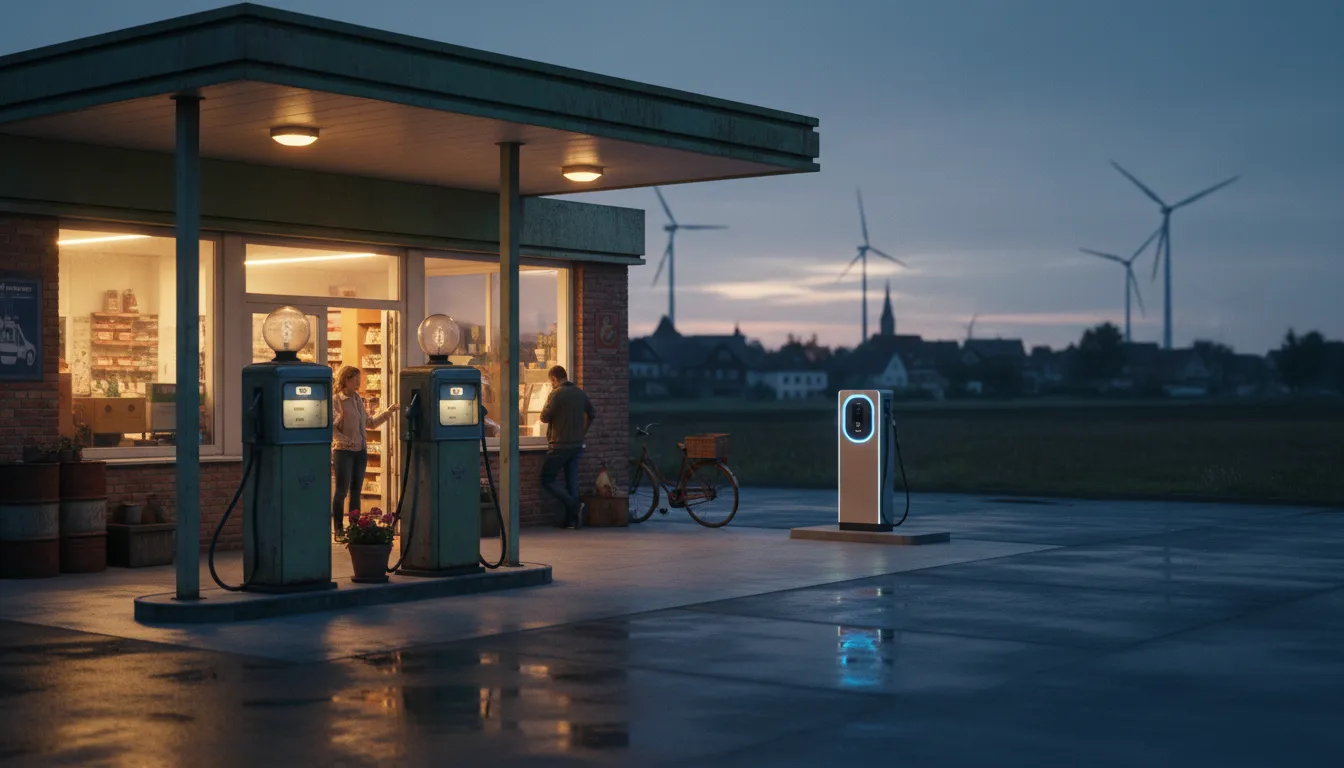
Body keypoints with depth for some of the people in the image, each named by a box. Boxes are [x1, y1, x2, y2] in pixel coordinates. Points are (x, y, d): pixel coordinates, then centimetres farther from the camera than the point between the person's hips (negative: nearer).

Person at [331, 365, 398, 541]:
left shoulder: (358, 400, 12)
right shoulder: (336, 401, -9)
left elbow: (370, 423, 19)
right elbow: (331, 427, -15)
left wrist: (387, 412, 14)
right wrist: (346, 440, -22)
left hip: (360, 451, 7)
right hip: (343, 451, -7)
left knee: (356, 491, 9)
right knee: (342, 490, -3)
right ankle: (338, 530, 3)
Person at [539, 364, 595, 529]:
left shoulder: (556, 394, -13)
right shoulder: (580, 393, 9)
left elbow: (544, 417, -12)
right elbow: (592, 415, 21)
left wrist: (547, 404, 6)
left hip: (559, 446, -7)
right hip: (577, 445, 7)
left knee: (548, 480, 1)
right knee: (572, 481, 9)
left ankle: (574, 506, -14)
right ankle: (572, 519, 7)